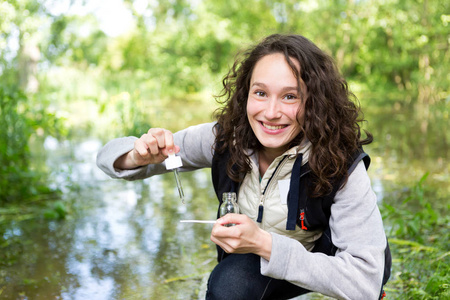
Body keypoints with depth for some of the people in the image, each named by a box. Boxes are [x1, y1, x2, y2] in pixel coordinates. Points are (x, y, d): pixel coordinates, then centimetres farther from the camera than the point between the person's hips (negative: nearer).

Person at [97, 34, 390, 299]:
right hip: (248, 261, 3)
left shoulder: (342, 164, -30)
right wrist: (139, 157, -36)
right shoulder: (225, 138, -20)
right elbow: (112, 156, -11)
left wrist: (264, 244, -40)